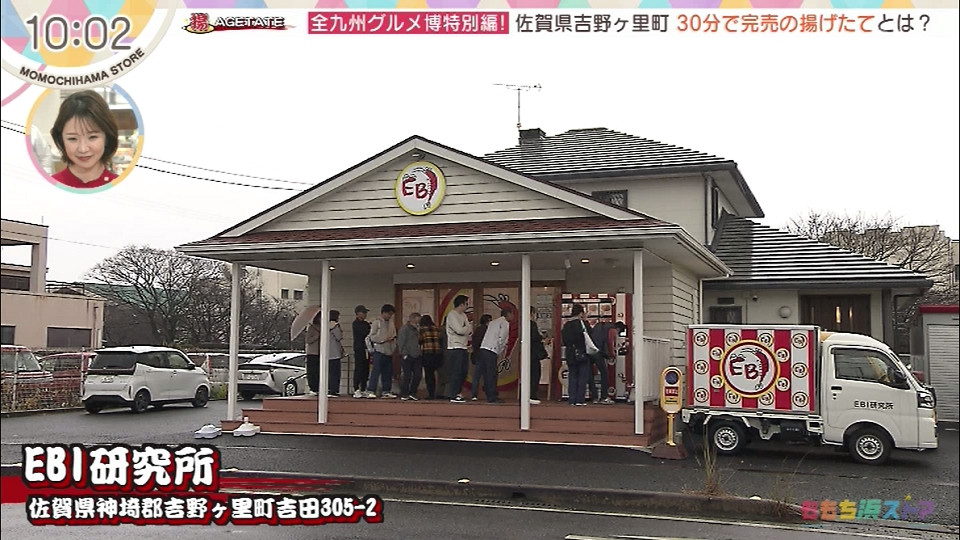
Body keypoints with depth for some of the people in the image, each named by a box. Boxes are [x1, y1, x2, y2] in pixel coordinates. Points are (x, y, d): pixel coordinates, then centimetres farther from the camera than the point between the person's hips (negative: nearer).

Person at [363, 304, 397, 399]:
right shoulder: (376, 322, -1)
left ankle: (386, 391, 13)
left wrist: (393, 339, 2)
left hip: (389, 352, 7)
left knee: (388, 373, 7)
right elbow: (372, 337, -8)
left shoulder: (391, 324, 18)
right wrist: (384, 339, -14)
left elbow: (394, 336, 24)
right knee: (376, 371, -11)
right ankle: (370, 391, -9)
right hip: (379, 351, -7)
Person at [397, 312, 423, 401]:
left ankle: (412, 393, 13)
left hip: (417, 357, 7)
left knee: (417, 375, 2)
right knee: (406, 376, -2)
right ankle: (404, 394, 6)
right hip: (407, 357, -7)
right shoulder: (405, 329, -3)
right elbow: (400, 342, -9)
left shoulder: (417, 330, 19)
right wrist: (404, 354, -14)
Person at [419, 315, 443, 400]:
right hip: (438, 353, 4)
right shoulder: (437, 329, 8)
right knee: (432, 373, 15)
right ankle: (433, 394, 15)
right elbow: (441, 340, 7)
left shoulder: (422, 329, -2)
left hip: (427, 353, -4)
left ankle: (431, 394, -2)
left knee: (428, 374, 3)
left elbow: (420, 340, -3)